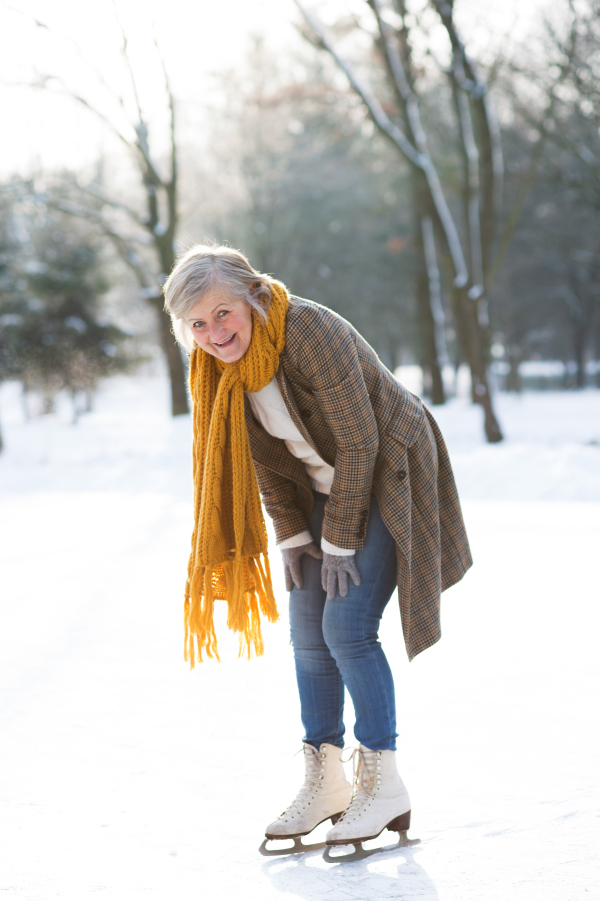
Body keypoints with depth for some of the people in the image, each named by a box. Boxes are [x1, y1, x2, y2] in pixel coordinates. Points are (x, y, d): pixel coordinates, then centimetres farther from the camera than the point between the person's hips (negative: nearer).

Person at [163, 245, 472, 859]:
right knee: (308, 631, 6)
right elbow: (260, 453, 4)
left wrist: (340, 541, -19)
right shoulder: (219, 363, -8)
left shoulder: (313, 336, -31)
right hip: (325, 486, 7)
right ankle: (325, 782, 17)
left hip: (387, 478, -7)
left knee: (347, 628, -14)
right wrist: (293, 534, 1)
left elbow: (359, 443, -25)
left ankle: (384, 786, -3)